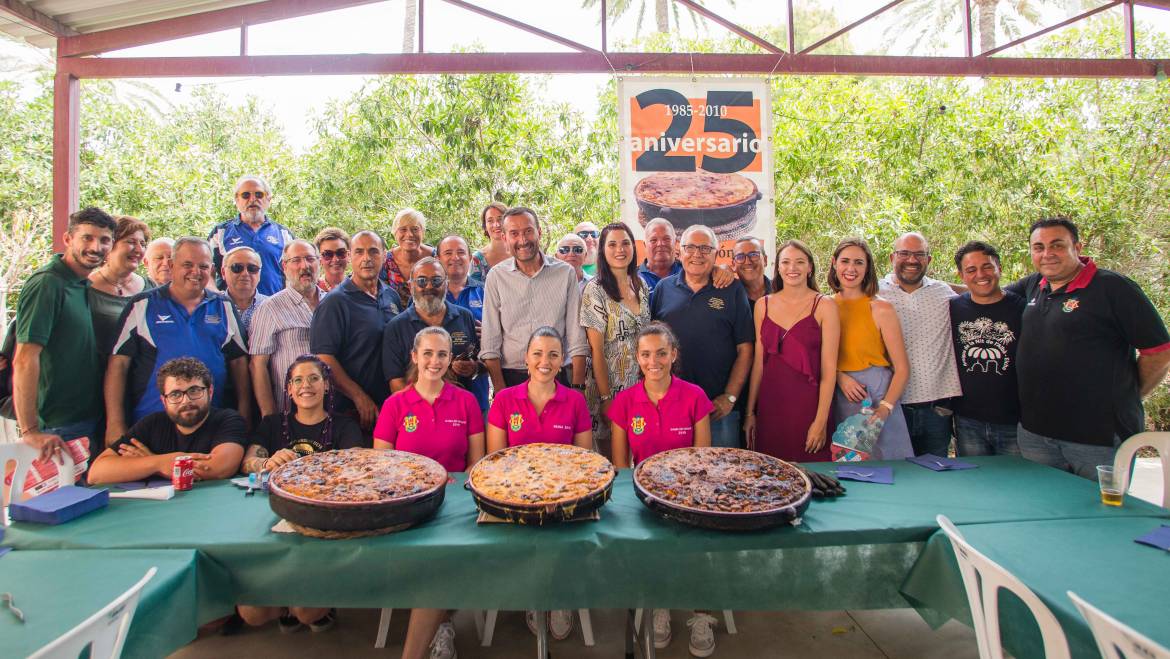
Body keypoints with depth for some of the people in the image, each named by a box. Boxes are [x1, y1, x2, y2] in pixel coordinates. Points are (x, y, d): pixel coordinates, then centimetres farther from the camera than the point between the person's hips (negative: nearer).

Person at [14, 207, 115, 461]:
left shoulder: (84, 285, 9)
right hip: (57, 428, -8)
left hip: (90, 420, 8)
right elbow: (25, 360, -22)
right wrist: (30, 431, -24)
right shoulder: (47, 284, -16)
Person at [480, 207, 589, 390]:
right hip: (510, 376, 0)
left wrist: (577, 387, -7)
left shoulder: (565, 273, -1)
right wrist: (499, 389, -8)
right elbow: (490, 342, -1)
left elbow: (576, 336, -1)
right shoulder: (496, 276, -1)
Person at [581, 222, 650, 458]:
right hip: (607, 386, -5)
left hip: (639, 385, 5)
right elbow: (596, 350, -14)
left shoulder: (641, 285, 6)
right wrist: (606, 398, -15)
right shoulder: (595, 290, -12)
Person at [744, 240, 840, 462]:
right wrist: (750, 412, 7)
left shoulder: (824, 306, -2)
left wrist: (821, 420, -10)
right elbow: (758, 362, 9)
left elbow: (829, 369, -5)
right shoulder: (763, 305, 7)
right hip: (769, 407, 3)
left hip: (807, 406, -2)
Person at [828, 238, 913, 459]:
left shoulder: (881, 309, -5)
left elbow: (902, 368, -5)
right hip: (836, 397, 3)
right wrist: (839, 376, -9)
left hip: (876, 393, -2)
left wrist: (885, 408, -16)